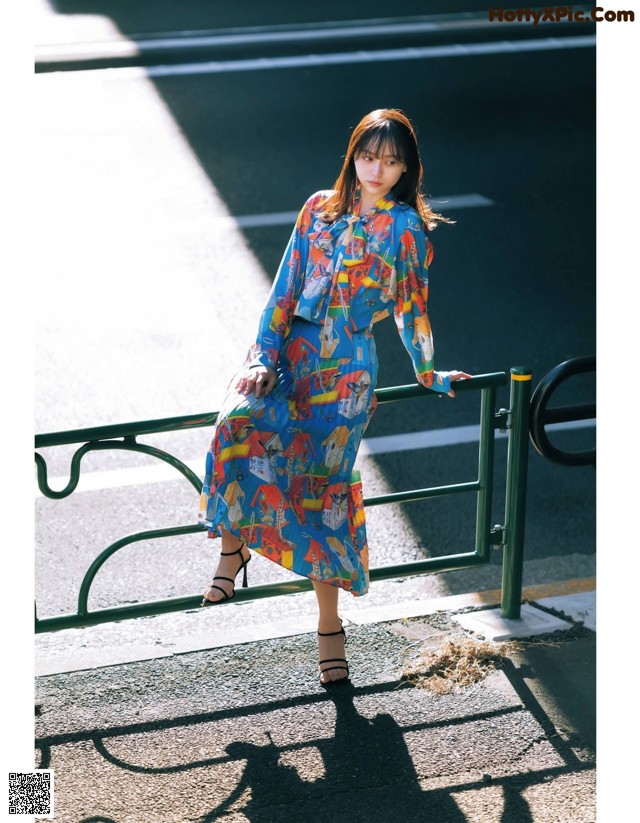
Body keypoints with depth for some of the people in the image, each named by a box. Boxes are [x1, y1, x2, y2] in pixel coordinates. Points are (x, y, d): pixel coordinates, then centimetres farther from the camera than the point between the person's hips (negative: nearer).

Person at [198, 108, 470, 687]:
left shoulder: (406, 228, 4)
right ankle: (233, 545, -9)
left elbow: (411, 309, 13)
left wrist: (429, 375, 20)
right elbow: (286, 290, 8)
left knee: (323, 482, -11)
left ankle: (329, 623, 2)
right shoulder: (319, 209, 11)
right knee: (239, 422, -29)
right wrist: (264, 357, -2)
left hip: (347, 367, -2)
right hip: (290, 347, 2)